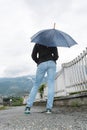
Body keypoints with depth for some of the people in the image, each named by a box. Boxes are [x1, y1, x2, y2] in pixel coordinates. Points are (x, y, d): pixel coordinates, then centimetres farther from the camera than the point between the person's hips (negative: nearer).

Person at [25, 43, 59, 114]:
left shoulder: (38, 44, 16)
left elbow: (33, 56, 6)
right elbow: (56, 56, 4)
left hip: (41, 64, 0)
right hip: (51, 63, 0)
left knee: (36, 85, 5)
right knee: (51, 86, -5)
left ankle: (28, 106, -4)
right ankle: (49, 108, -13)